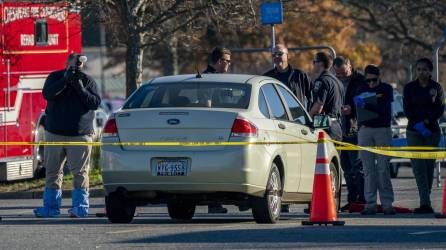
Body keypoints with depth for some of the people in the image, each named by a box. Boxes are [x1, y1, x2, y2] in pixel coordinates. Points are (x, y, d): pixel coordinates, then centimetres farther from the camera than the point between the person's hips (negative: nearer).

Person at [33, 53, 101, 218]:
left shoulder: (88, 81, 4)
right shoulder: (55, 77, 7)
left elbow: (96, 102, -6)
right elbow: (47, 94, -11)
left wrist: (80, 88, -16)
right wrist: (65, 80, -19)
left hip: (80, 135, -2)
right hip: (55, 133, 2)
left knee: (80, 173, -6)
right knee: (53, 171, 4)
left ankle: (80, 207, -3)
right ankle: (51, 206, 10)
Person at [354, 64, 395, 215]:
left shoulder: (386, 89, 5)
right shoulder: (362, 91, 14)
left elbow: (384, 108, -11)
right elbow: (357, 111, 9)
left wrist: (365, 105, -23)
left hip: (382, 130, -2)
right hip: (365, 129, 2)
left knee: (383, 167, -6)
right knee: (368, 168, -2)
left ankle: (387, 203, -4)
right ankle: (370, 204, -2)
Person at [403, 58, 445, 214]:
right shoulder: (410, 88, 5)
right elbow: (407, 110, -1)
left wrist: (426, 122, -14)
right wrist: (418, 125, -14)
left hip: (432, 131, 1)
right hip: (414, 132, -1)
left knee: (429, 166, 0)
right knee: (419, 166, -11)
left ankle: (425, 202, 9)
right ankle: (425, 203, -19)